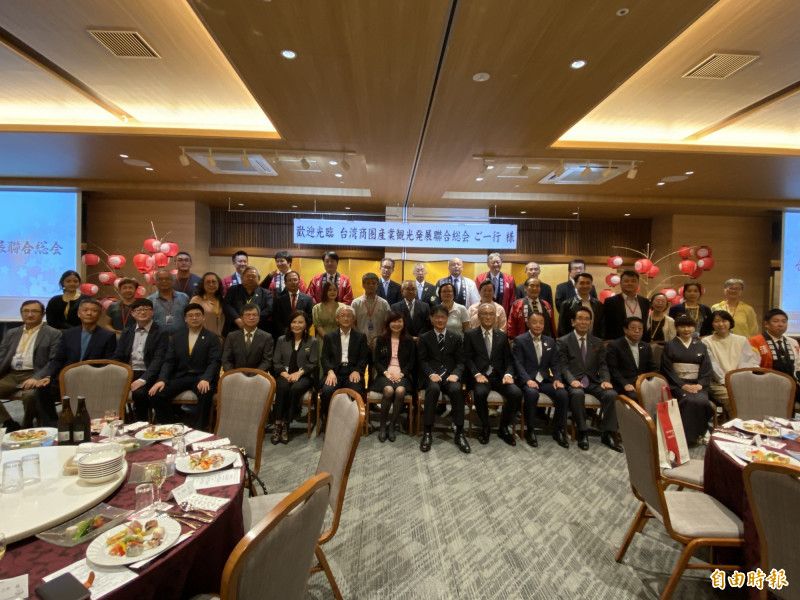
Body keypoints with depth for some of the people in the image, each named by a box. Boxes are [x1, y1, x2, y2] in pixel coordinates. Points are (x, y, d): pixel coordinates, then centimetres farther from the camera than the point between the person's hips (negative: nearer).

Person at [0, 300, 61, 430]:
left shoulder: (53, 334, 2)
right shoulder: (11, 333, 20)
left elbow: (54, 361, -6)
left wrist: (36, 378, -21)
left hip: (34, 375, -5)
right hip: (11, 375, 6)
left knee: (30, 394, -34)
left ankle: (28, 428, -6)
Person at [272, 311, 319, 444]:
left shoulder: (313, 341, 10)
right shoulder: (281, 340, 16)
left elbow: (313, 364, 2)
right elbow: (276, 362, 9)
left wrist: (298, 373, -15)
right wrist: (285, 374, -10)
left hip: (304, 376, -1)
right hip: (284, 375, 2)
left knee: (295, 389, -35)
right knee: (282, 387, -33)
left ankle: (286, 425, -27)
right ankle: (278, 425, -30)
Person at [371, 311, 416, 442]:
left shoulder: (409, 341, 11)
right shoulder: (381, 340, 12)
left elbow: (412, 362, 7)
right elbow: (375, 361, 7)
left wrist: (401, 373, -10)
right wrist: (385, 372, -11)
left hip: (402, 375, 0)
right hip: (385, 374, 0)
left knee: (400, 391, -34)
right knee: (388, 390, -34)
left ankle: (392, 425, -19)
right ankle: (382, 425, -17)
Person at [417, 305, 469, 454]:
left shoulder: (456, 338, 16)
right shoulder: (424, 338, 13)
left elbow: (460, 361, 9)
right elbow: (422, 361, 5)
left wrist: (455, 374, -12)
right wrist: (431, 374, -15)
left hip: (450, 375, 1)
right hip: (431, 375, -1)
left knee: (456, 390, -33)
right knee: (433, 389, -36)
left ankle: (459, 433, -23)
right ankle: (427, 432, -27)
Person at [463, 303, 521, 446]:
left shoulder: (502, 336, 16)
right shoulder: (470, 335, 8)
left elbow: (509, 360, 11)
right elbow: (467, 359, 1)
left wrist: (508, 374, -10)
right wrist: (477, 374, -16)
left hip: (499, 376, 3)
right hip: (480, 376, -3)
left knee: (516, 393, -24)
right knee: (480, 393, -35)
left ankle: (504, 428, 1)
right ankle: (485, 427, -7)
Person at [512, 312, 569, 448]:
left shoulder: (550, 341, 14)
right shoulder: (519, 340, -2)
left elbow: (555, 364, 11)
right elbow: (518, 364, -10)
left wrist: (557, 379, -7)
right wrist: (528, 380, -25)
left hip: (545, 379, 5)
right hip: (527, 379, -4)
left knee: (563, 394, -22)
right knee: (532, 394, -36)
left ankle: (558, 430, -3)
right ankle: (530, 430, -15)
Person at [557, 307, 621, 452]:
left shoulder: (598, 342, 16)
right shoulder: (563, 341, 4)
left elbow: (602, 365, 10)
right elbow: (563, 365, -4)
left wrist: (606, 380, -10)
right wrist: (572, 380, -22)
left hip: (593, 381, 4)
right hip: (574, 381, -3)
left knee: (611, 394, -25)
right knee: (577, 394, -36)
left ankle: (607, 433, -12)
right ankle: (582, 432, -21)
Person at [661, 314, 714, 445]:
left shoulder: (701, 346, 15)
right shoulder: (670, 346, 6)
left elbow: (707, 369, 8)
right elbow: (667, 370, -1)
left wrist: (700, 385, -10)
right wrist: (683, 385, -13)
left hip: (697, 384, 2)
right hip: (678, 384, -2)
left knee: (702, 401, -29)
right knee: (689, 401, -31)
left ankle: (701, 434, -11)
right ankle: (689, 436, -19)